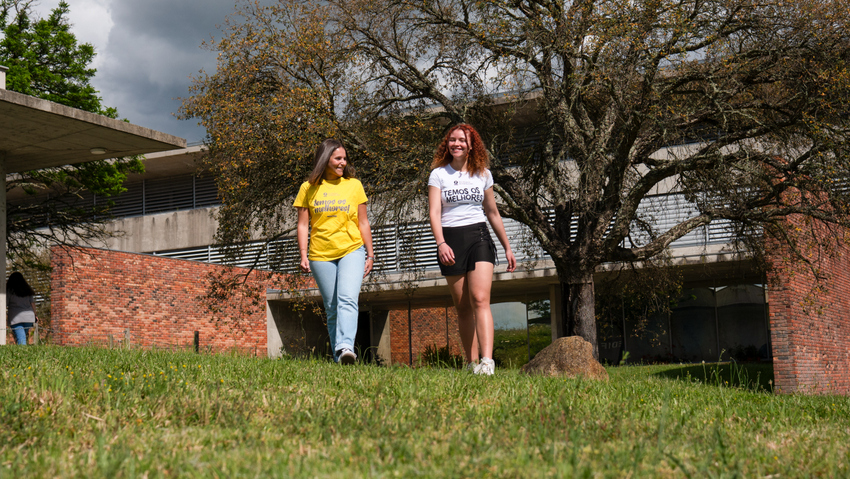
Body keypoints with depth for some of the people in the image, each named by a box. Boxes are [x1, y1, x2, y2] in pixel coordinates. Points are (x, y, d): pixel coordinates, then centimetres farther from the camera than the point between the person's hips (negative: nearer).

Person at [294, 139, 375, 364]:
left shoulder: (354, 185, 9)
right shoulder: (309, 188, 7)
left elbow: (363, 223, 11)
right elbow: (303, 225, 6)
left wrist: (370, 254, 8)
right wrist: (303, 255, -3)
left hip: (352, 250, -1)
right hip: (321, 256, 1)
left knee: (348, 299, -22)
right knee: (332, 309, 4)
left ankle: (346, 347, -36)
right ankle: (338, 359, 10)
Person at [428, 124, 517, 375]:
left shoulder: (483, 175, 11)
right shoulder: (438, 174, 5)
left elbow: (493, 213, 20)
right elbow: (434, 212, -6)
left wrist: (507, 247, 22)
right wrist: (441, 243, -22)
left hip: (479, 237, 0)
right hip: (451, 241, 0)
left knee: (480, 299, -16)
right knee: (463, 307, 3)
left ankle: (487, 360, -25)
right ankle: (471, 363, 10)